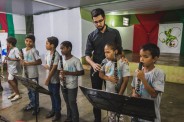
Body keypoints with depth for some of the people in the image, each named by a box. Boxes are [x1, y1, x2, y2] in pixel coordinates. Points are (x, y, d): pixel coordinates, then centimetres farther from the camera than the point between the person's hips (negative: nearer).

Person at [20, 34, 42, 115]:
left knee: (34, 91, 4)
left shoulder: (34, 51, -15)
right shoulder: (23, 50, 6)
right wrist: (22, 61, -8)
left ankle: (36, 107, 18)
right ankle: (32, 104, 37)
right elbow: (22, 61, 15)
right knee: (29, 90, 20)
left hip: (33, 74, -7)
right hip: (26, 74, 7)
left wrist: (28, 63, -22)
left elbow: (39, 62, -19)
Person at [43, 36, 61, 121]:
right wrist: (46, 66, -13)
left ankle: (58, 112, 23)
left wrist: (47, 79, -16)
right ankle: (53, 110, 35)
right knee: (52, 95, 19)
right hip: (49, 79, 7)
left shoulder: (56, 55, -20)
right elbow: (46, 65, 11)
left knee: (56, 95, 7)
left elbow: (54, 69, -20)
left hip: (55, 79, -7)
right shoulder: (48, 54, 5)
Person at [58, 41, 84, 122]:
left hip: (72, 86, -6)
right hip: (63, 85, 6)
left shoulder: (75, 60, -16)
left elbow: (82, 72, -16)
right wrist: (61, 75, -11)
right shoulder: (61, 60, 3)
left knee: (72, 103, 6)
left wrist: (68, 73, -24)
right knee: (68, 103, 21)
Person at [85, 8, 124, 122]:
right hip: (96, 69, 1)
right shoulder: (91, 36, 0)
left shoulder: (115, 33, -1)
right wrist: (93, 64, -24)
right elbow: (87, 54, -4)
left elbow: (120, 50, 3)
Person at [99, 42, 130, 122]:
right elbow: (100, 74, 2)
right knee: (111, 113, 22)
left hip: (118, 93, -4)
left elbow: (125, 81, -18)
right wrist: (108, 78, -17)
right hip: (108, 93, 5)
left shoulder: (123, 63, -19)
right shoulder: (106, 62, -3)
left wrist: (120, 94, -18)